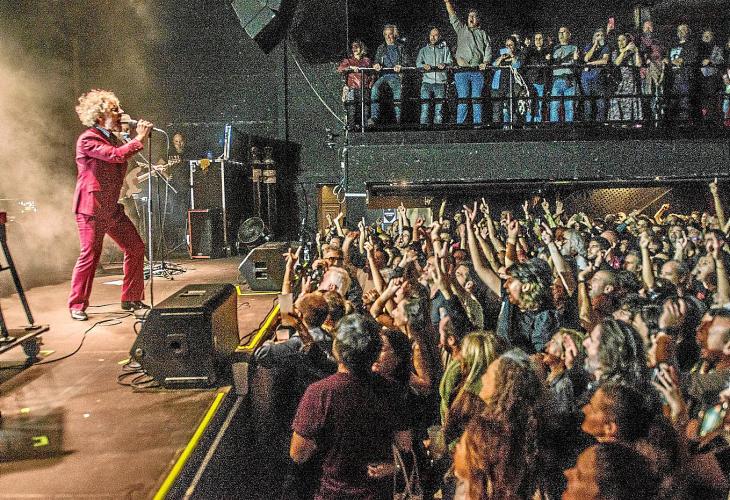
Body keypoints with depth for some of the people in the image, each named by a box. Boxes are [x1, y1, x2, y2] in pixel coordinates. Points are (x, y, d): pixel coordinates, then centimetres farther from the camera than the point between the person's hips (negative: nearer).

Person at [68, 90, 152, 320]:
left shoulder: (111, 138, 17)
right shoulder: (88, 139, -12)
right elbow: (116, 155, -26)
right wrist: (139, 139, -18)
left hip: (111, 208, 9)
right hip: (91, 208, -9)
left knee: (136, 248, 5)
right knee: (90, 256, -6)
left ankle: (131, 299, 16)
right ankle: (77, 306, 8)